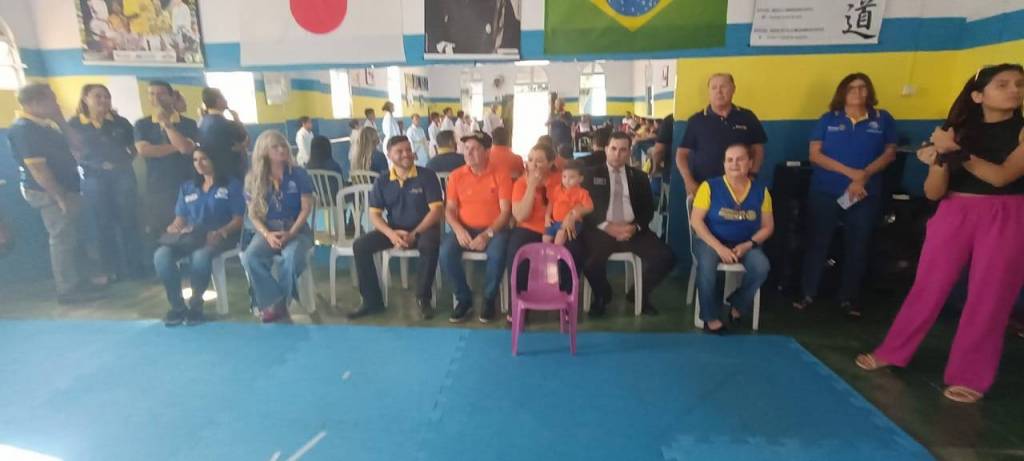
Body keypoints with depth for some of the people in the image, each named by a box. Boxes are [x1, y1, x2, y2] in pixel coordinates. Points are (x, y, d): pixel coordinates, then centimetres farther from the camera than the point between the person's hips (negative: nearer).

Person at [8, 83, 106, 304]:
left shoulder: (45, 125, 10)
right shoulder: (23, 129, -18)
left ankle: (80, 282, 24)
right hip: (49, 193, -9)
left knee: (72, 238, 14)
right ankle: (68, 290, 5)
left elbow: (74, 145, 13)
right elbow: (36, 168, -22)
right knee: (62, 239, -3)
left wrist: (60, 119, 3)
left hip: (65, 189, 9)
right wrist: (60, 197, -22)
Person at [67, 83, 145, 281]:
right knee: (103, 224, 6)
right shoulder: (74, 124, 2)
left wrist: (125, 161, -3)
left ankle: (135, 267, 13)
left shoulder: (120, 122, 5)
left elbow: (134, 147, 9)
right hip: (94, 178, 0)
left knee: (128, 220, 4)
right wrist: (88, 165, -4)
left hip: (122, 175, 1)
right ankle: (112, 271, 14)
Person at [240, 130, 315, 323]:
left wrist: (290, 233, -16)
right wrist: (267, 234, -14)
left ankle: (277, 302, -12)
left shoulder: (298, 174, -1)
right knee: (249, 258, -29)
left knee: (293, 257, -35)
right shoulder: (254, 179, 4)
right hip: (267, 230, 2)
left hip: (296, 229, -2)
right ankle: (273, 301, -15)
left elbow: (306, 208, -3)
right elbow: (253, 214, 4)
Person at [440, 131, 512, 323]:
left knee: (497, 254, -34)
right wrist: (458, 229, -16)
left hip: (493, 230, -2)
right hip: (465, 229, 3)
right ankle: (464, 299, -4)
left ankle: (489, 299, -6)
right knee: (446, 253, -26)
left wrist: (488, 234, -21)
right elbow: (449, 209, 4)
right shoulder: (456, 175, 5)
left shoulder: (500, 176, -3)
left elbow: (505, 211, -8)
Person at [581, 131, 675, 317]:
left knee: (666, 257, -20)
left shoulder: (639, 176, 16)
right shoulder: (592, 174, 8)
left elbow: (648, 210, 10)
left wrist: (635, 227, -10)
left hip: (633, 230, 3)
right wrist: (608, 226, -14)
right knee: (591, 261, -33)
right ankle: (602, 295, 5)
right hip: (602, 230, -2)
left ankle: (641, 293, 11)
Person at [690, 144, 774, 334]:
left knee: (761, 267, -27)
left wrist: (748, 245, -14)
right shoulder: (710, 186, -8)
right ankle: (711, 317, -14)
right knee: (706, 266, -34)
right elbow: (696, 220, -11)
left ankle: (738, 305, 2)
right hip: (711, 241, -2)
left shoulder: (761, 191, 2)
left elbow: (768, 227, 5)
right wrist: (718, 247, -20)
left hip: (745, 244, 3)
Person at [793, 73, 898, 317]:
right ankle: (807, 293, 13)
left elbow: (890, 153, 4)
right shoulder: (828, 119, 1)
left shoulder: (883, 119, 5)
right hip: (825, 192, -1)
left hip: (866, 194, 2)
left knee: (857, 246, 8)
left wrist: (865, 175, -13)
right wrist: (850, 172, -16)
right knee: (818, 242, 2)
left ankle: (849, 299, 21)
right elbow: (815, 155, -6)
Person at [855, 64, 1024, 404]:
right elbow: (933, 193, -4)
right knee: (927, 288, 5)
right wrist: (939, 159, -21)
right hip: (954, 214, 1)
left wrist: (959, 151, -22)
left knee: (989, 299, 2)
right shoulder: (956, 131, 2)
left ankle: (970, 377, 15)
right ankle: (891, 353, 19)